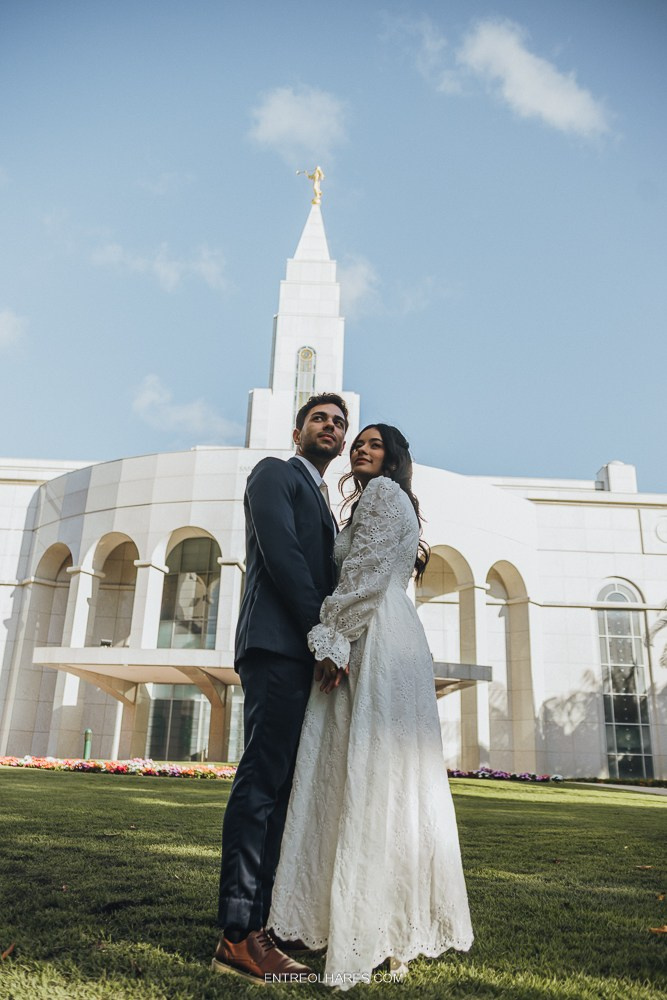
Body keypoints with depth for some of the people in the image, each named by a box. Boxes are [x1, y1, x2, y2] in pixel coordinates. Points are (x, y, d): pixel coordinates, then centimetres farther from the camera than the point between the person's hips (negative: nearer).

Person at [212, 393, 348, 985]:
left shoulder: (322, 502, 29)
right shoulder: (275, 473, 5)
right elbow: (281, 555, -10)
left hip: (305, 654, 9)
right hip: (277, 645, -9)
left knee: (274, 788, 6)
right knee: (262, 782, -11)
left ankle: (253, 929, 10)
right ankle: (238, 936, -6)